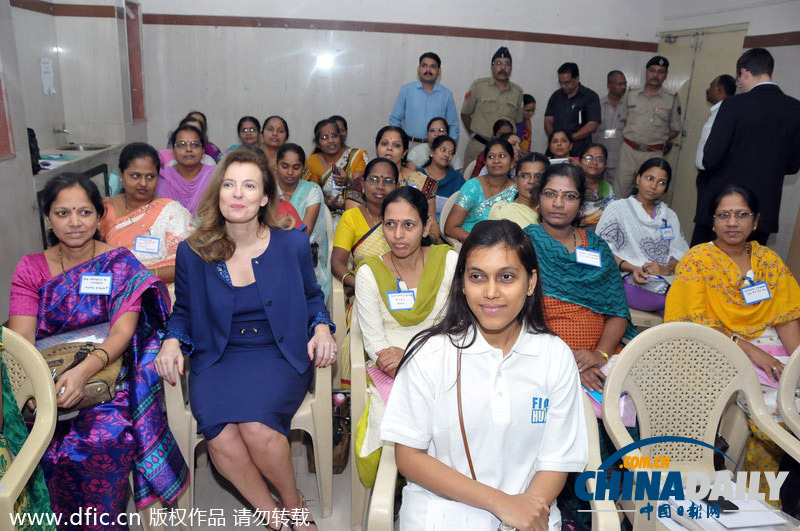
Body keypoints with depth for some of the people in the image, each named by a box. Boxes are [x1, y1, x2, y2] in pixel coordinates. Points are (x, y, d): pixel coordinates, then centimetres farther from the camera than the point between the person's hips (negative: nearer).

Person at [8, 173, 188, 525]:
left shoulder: (120, 264, 2)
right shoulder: (31, 269, 8)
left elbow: (123, 331, -10)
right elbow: (20, 337, -3)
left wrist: (85, 370, -29)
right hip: (46, 375, 2)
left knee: (103, 438, -29)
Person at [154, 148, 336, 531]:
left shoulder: (292, 245, 2)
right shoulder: (192, 253, 3)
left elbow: (311, 297, 15)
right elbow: (183, 311, 16)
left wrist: (321, 327, -4)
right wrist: (172, 340, -4)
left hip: (279, 355, -1)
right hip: (216, 359, 2)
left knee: (256, 426, -29)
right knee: (221, 436, -26)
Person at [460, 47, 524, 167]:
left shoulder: (518, 91, 11)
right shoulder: (478, 85, 1)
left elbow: (518, 121, 18)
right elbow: (465, 114, 7)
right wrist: (475, 135, 9)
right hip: (478, 147, -2)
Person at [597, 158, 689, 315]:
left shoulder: (670, 216, 26)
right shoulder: (618, 208, 10)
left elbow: (681, 253, 14)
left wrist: (667, 268, -9)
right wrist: (632, 268, -16)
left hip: (668, 281, 5)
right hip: (631, 281, -5)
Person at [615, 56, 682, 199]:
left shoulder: (672, 99, 4)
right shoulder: (631, 94, 8)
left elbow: (675, 129, 10)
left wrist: (662, 142, -1)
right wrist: (628, 137, 5)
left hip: (653, 154, -1)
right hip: (628, 150, 1)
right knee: (619, 192, 1)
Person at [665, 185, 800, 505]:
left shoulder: (769, 261, 12)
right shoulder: (696, 260, -3)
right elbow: (697, 323, -11)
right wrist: (752, 351, -19)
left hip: (767, 347, 5)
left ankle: (761, 493, 0)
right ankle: (757, 495, -2)